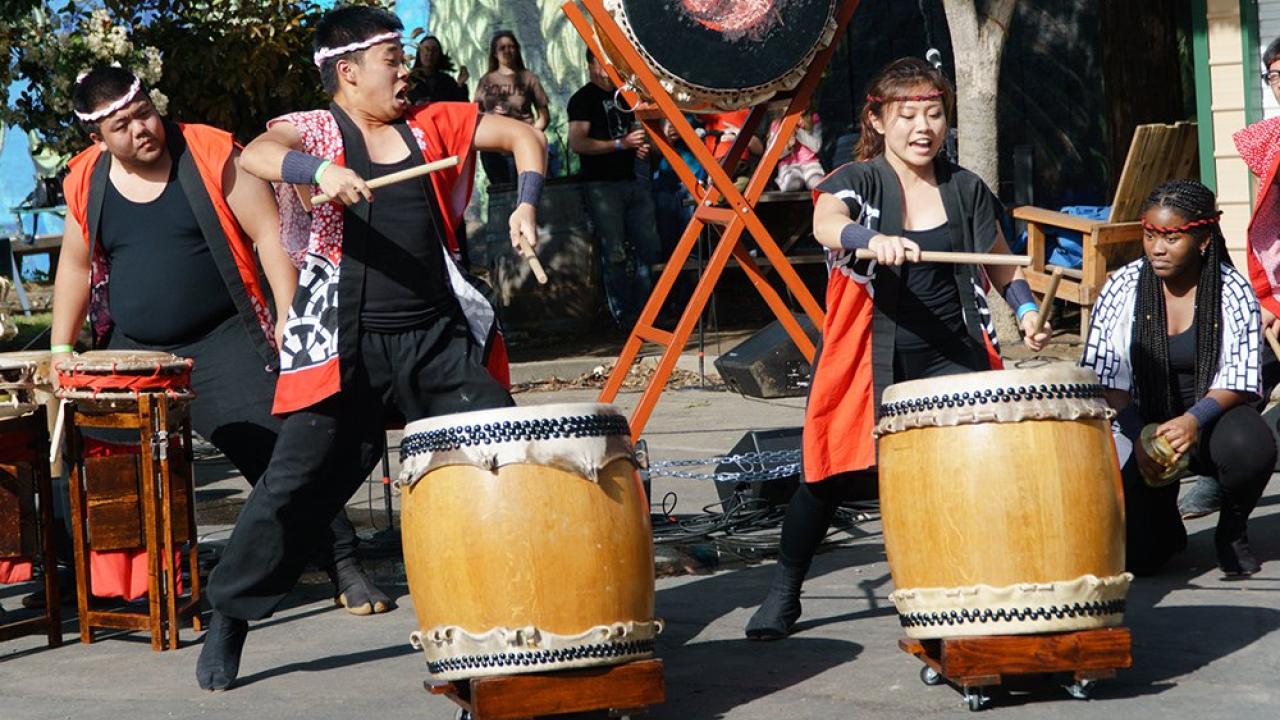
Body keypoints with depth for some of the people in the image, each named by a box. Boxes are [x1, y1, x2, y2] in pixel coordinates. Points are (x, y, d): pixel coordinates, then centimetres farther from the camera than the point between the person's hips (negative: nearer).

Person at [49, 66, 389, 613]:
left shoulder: (212, 156, -8)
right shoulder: (87, 182, 4)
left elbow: (268, 233, -8)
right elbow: (75, 265, 16)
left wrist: (289, 321, -15)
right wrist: (61, 350, 12)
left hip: (222, 343, -4)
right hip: (128, 353, 4)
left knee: (279, 450, -13)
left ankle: (344, 571, -6)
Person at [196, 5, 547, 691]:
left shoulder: (431, 125, 13)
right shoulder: (315, 131, 0)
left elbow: (522, 135, 17)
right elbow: (255, 155, -20)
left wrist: (526, 203, -1)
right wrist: (319, 169, -40)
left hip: (438, 338, 4)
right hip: (347, 346, -4)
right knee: (297, 479, -4)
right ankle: (228, 618, 10)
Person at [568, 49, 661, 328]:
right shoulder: (584, 99, -4)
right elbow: (577, 143, -16)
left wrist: (639, 146, 10)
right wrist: (621, 144, -20)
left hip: (631, 180, 7)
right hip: (602, 186, -7)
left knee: (648, 246, 5)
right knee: (615, 253, -8)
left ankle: (642, 311, 16)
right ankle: (624, 316, -2)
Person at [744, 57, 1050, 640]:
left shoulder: (965, 189, 9)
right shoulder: (858, 181, -3)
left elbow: (1000, 264, 20)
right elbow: (826, 224, -27)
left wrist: (1026, 311, 1)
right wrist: (872, 238, -48)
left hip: (950, 354, 2)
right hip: (870, 353, -2)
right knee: (836, 472, -2)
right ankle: (783, 593, 15)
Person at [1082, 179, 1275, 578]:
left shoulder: (1233, 291, -8)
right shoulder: (1123, 288, -5)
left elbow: (1241, 380, -11)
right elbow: (1102, 375, -5)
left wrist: (1195, 419, -29)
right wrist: (1138, 434, -18)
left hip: (1214, 416, 0)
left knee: (1251, 447, -36)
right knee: (1136, 556, -17)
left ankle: (1232, 533, -3)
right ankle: (1165, 517, 24)